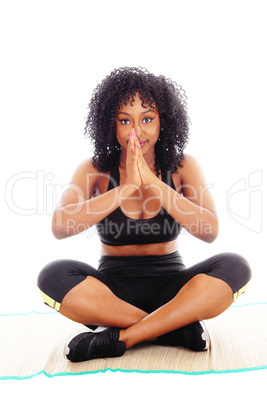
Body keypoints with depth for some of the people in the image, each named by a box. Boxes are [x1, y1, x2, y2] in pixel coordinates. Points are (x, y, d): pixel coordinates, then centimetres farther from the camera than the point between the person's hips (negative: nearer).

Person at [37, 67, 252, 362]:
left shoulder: (183, 167, -1)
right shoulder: (94, 170, -2)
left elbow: (210, 231, -16)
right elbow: (59, 226, -20)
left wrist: (152, 182, -25)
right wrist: (127, 187, -27)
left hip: (169, 287, 1)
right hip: (113, 287, 0)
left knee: (235, 267, -25)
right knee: (54, 275, -28)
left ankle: (120, 337, -24)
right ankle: (179, 327, -23)